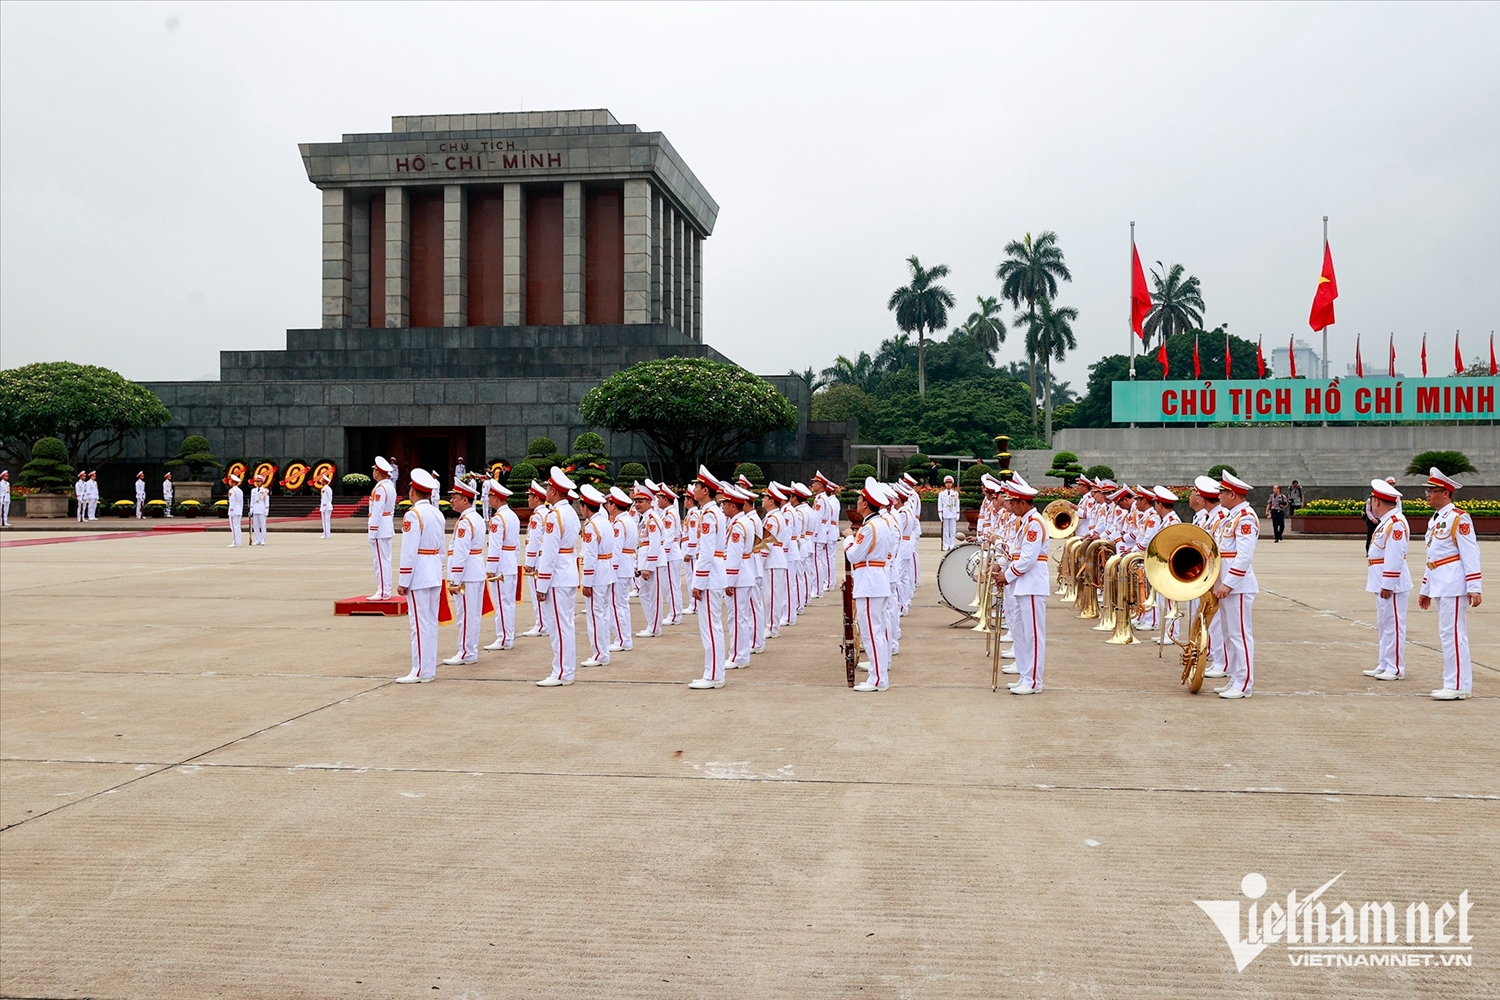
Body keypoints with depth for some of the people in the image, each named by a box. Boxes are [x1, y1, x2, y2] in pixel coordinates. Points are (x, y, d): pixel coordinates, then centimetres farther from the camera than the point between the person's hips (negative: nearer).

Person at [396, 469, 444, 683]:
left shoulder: (413, 514, -14)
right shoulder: (437, 513, 10)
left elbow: (409, 551, -17)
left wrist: (403, 582, -13)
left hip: (419, 577, -8)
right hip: (435, 576, 8)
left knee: (420, 624, -4)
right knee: (431, 623, 11)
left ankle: (421, 671, -1)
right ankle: (430, 669, 15)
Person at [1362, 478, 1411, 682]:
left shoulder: (1396, 523, -18)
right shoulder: (1386, 521, 12)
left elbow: (1395, 558, -22)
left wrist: (1388, 584, -22)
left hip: (1391, 583, -10)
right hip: (1382, 582, 10)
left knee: (1394, 625, -3)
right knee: (1384, 625, 14)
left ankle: (1395, 668, 2)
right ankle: (1385, 665, 22)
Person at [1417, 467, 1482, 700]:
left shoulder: (1459, 518, -10)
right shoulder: (1435, 520, 17)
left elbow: (1471, 554, -14)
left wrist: (1475, 588, -18)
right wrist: (1426, 590, 23)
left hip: (1453, 585, -9)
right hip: (1439, 586, 9)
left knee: (1452, 633, -8)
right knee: (1448, 634, 11)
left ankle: (1458, 686, -4)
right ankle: (1455, 684, 17)